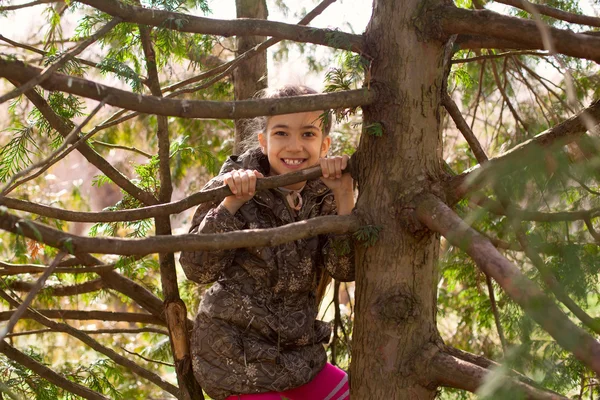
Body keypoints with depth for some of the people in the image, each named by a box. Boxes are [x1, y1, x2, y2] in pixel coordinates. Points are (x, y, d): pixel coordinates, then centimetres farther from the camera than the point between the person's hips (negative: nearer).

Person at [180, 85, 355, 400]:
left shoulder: (322, 197, -3)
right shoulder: (234, 190, -14)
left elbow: (345, 268, -14)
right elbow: (197, 269, -19)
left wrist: (344, 197, -24)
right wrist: (231, 203, -30)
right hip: (236, 359, -5)